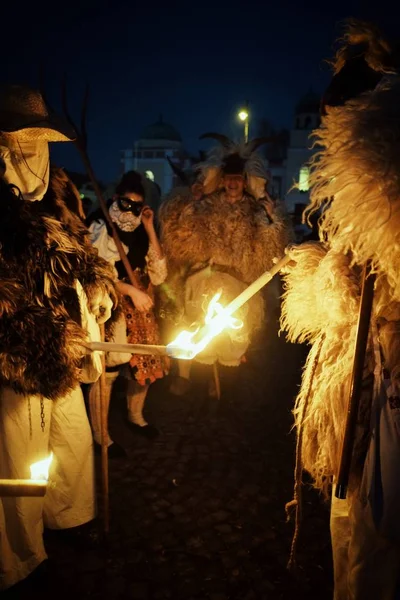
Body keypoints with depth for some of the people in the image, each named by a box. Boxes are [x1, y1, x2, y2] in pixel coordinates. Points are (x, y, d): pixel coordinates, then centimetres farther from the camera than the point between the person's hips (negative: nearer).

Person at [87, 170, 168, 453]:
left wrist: (150, 229, -5)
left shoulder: (139, 231, 9)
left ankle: (136, 417, 38)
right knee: (107, 371, -3)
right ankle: (100, 435, 14)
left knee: (144, 364, 15)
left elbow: (159, 274, -1)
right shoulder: (101, 228, -7)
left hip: (141, 310, 7)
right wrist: (131, 290, -21)